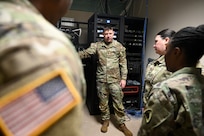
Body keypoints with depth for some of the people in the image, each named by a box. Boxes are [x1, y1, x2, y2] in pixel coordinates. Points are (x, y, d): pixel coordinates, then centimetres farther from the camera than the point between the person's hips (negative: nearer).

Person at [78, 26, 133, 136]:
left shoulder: (119, 46, 1)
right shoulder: (97, 45, 3)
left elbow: (123, 63, 1)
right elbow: (85, 53, -7)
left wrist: (123, 78, -3)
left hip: (115, 79, -1)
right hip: (101, 79, 2)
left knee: (118, 102, 5)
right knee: (103, 102, 13)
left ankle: (121, 124, 23)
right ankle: (105, 120, 34)